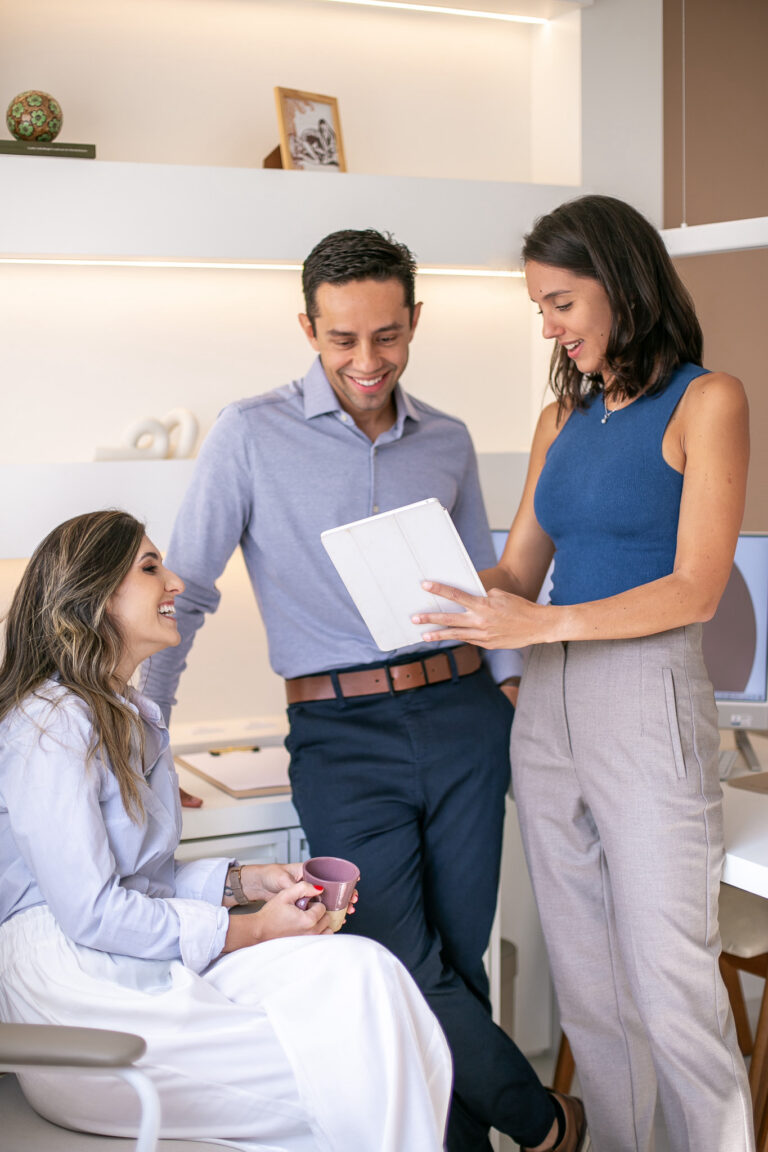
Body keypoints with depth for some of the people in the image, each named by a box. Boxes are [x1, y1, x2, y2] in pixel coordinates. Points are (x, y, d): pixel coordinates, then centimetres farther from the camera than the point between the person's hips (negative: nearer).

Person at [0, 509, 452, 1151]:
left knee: (359, 970, -14)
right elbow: (91, 911, -19)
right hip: (76, 990, -8)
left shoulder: (132, 719, 18)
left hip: (148, 961, 9)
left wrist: (243, 881, 3)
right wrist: (251, 931, -13)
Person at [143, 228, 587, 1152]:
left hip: (462, 718, 3)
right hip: (341, 737, -3)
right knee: (406, 973, -5)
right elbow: (180, 597, -2)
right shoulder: (251, 435, -2)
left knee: (461, 963, 6)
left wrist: (517, 707, 11)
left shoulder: (448, 442, 10)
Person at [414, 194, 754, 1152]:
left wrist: (544, 624, -20)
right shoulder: (562, 418, 15)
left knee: (671, 984, -4)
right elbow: (516, 574, 15)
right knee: (585, 980, 11)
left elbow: (696, 590, -11)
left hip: (648, 702, -6)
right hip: (546, 706, 6)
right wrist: (428, 585, -3)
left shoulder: (705, 401, -3)